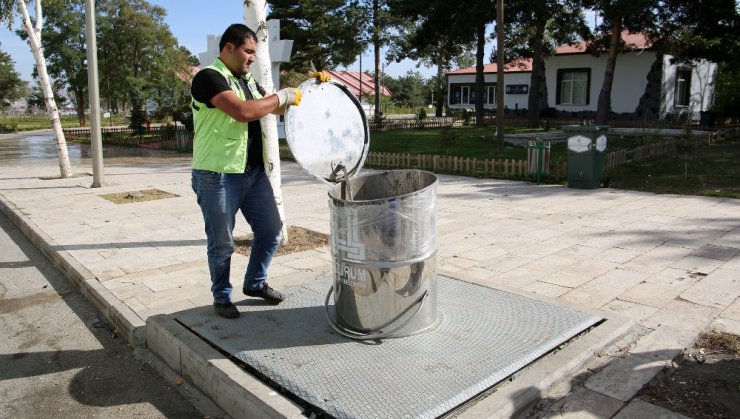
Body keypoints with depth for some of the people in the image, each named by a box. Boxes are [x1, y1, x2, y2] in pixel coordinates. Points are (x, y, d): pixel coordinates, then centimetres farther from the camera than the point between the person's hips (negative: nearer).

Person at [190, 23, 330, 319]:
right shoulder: (208, 78, -12)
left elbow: (277, 109, 27)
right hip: (218, 176, -8)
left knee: (271, 230, 12)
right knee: (222, 242, 6)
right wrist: (282, 96, -14)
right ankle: (222, 297, 26)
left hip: (255, 171, 8)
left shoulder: (247, 80, 15)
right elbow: (242, 111, -27)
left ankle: (255, 283, 33)